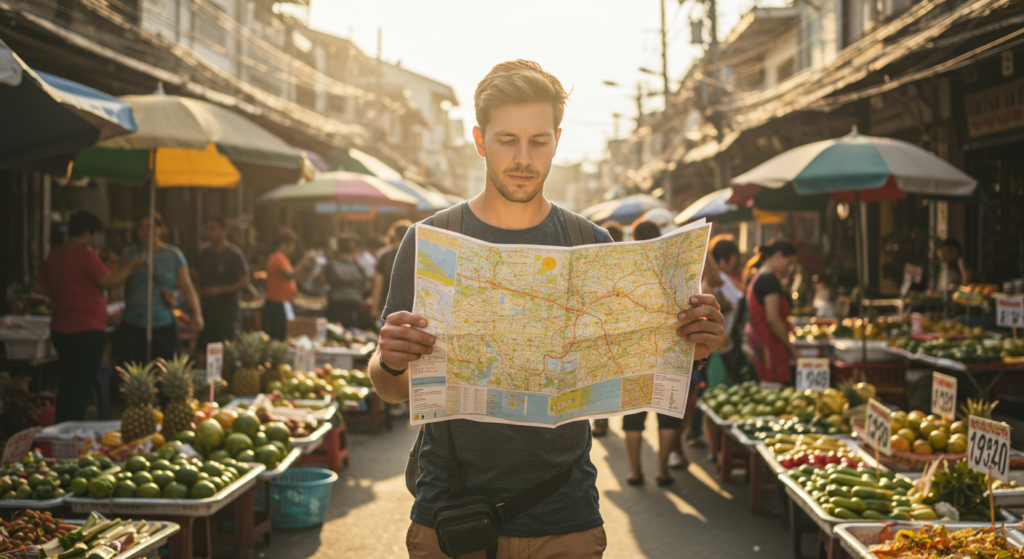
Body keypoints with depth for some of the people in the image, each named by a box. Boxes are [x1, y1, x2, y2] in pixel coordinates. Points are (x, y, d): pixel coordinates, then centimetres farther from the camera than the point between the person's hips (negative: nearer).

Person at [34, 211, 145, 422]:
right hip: (87, 331, -8)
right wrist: (130, 267, -5)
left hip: (60, 329, 8)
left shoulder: (54, 256, 8)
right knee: (83, 385, -2)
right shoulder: (86, 255, -15)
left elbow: (40, 286, 16)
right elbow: (109, 282, -19)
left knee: (67, 384, 17)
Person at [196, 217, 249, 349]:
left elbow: (244, 282, -11)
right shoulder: (205, 254, 14)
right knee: (202, 352, 5)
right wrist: (201, 292, 6)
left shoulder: (234, 255, -6)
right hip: (207, 313, 6)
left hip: (228, 316, -6)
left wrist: (219, 290, -20)